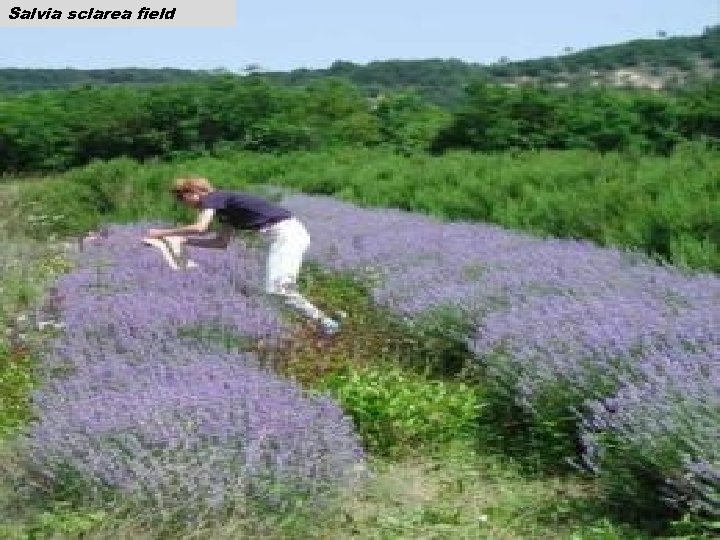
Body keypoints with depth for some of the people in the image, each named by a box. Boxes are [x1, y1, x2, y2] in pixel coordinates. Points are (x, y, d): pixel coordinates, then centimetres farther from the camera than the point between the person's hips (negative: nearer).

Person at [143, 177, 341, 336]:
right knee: (283, 288, 15)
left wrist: (163, 233, -6)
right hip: (291, 233, 10)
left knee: (277, 288, -12)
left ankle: (325, 322, -10)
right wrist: (186, 240, 27)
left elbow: (199, 228, -18)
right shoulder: (225, 208, 22)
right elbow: (221, 242, 29)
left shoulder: (212, 198, -4)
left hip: (285, 233, -10)